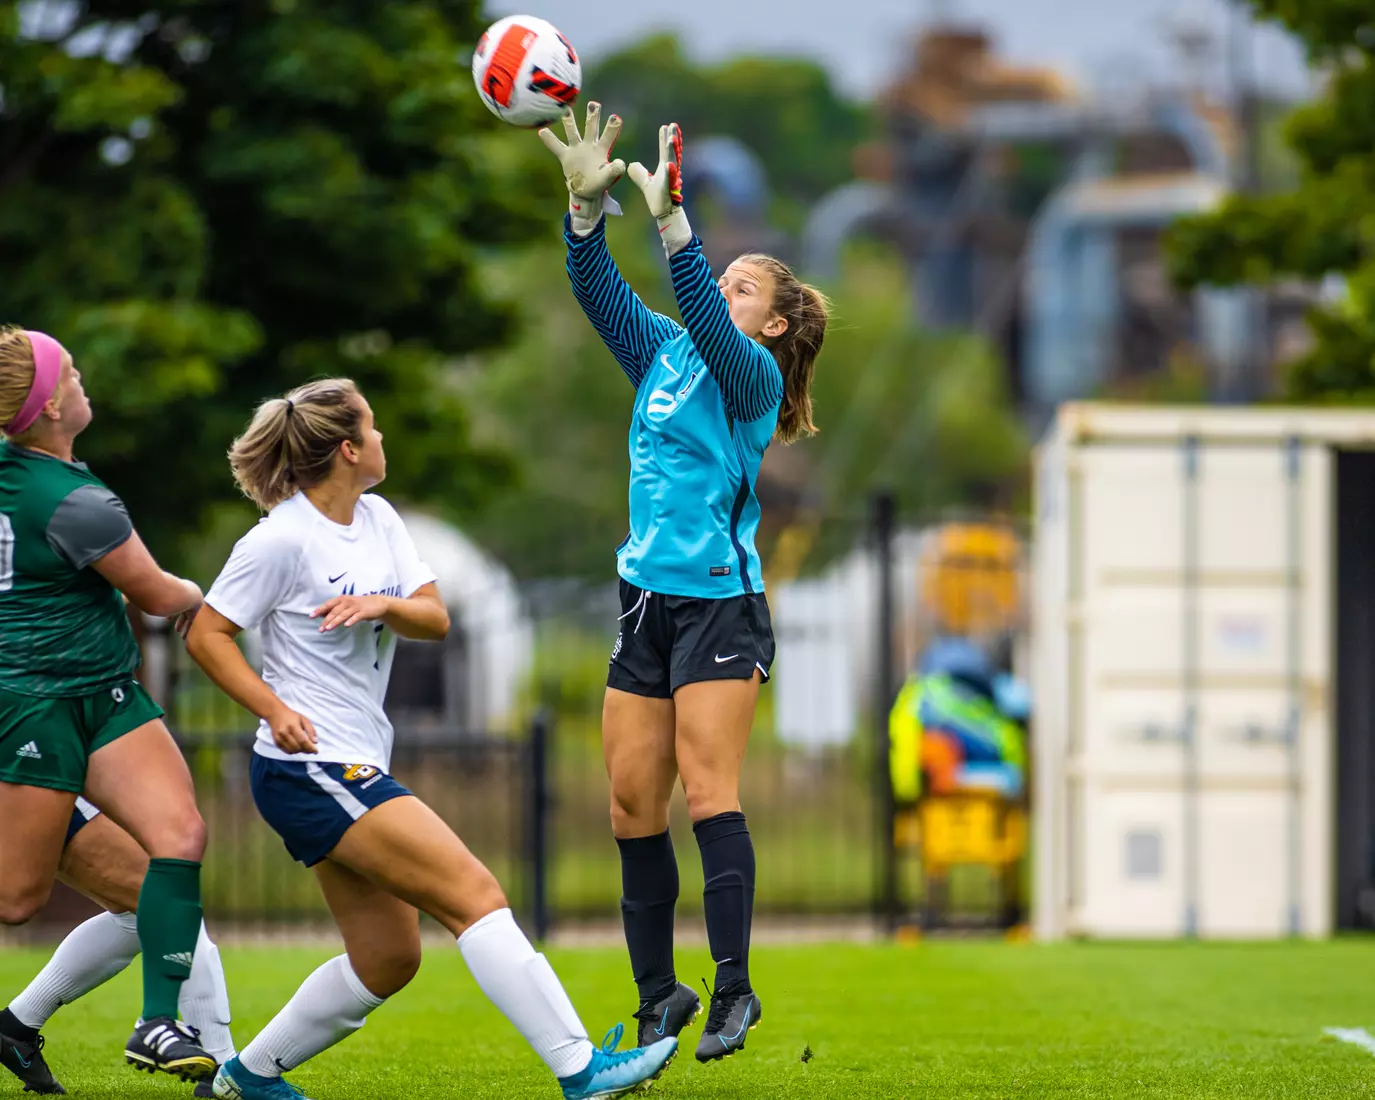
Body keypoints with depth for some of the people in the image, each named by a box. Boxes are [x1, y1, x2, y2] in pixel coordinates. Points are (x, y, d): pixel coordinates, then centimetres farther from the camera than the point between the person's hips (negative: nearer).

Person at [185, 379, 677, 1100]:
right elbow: (207, 635, -9)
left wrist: (382, 606, -15)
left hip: (355, 768, 10)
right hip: (312, 766, -10)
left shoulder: (377, 519, 11)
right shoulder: (283, 540, -13)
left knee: (387, 959, 11)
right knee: (475, 896, -16)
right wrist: (273, 708, -20)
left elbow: (435, 620, 6)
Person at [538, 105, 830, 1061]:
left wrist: (672, 221, -33)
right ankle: (659, 997, 11)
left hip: (720, 604, -7)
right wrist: (587, 204, -10)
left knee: (707, 791, -15)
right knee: (633, 800, 4)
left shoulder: (752, 374, -5)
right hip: (647, 604, 7)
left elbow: (705, 321, -23)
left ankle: (734, 986, -15)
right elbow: (600, 292, 4)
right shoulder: (662, 355, 14)